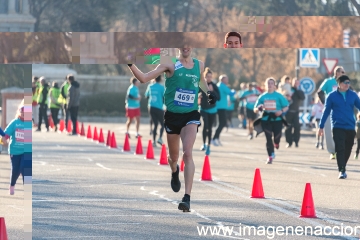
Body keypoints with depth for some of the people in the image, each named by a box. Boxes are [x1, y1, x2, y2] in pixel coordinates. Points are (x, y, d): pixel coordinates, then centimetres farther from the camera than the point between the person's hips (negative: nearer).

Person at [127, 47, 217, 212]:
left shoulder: (199, 65, 5)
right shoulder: (171, 65, -5)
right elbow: (144, 78, -11)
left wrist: (208, 92, 11)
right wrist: (130, 65, -24)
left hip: (191, 116, 0)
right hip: (172, 116, 0)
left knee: (187, 153, -18)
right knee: (174, 156, 14)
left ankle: (187, 198, -22)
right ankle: (174, 171, 54)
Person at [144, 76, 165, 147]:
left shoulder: (150, 86, 6)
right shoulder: (161, 87, -8)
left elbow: (146, 95, 20)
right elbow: (164, 97, -8)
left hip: (151, 107, 4)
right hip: (159, 108, -4)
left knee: (155, 124, 10)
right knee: (162, 124, 8)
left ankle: (154, 141, 3)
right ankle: (160, 138, -10)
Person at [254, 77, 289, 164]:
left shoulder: (278, 96, 2)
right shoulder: (262, 97, 7)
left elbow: (286, 107, 4)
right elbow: (255, 110, 10)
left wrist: (281, 111, -16)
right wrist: (258, 108, -14)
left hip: (277, 119, -1)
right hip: (266, 120, 1)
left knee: (277, 136, -4)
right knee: (268, 138, -5)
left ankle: (276, 143, 36)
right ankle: (270, 156, 6)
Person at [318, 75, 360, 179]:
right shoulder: (332, 96, 0)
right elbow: (326, 111, 3)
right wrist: (321, 126, 2)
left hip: (350, 127, 3)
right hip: (337, 127, -3)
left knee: (347, 150, 10)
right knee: (340, 149, -13)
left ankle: (342, 169, 27)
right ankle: (342, 170, -14)